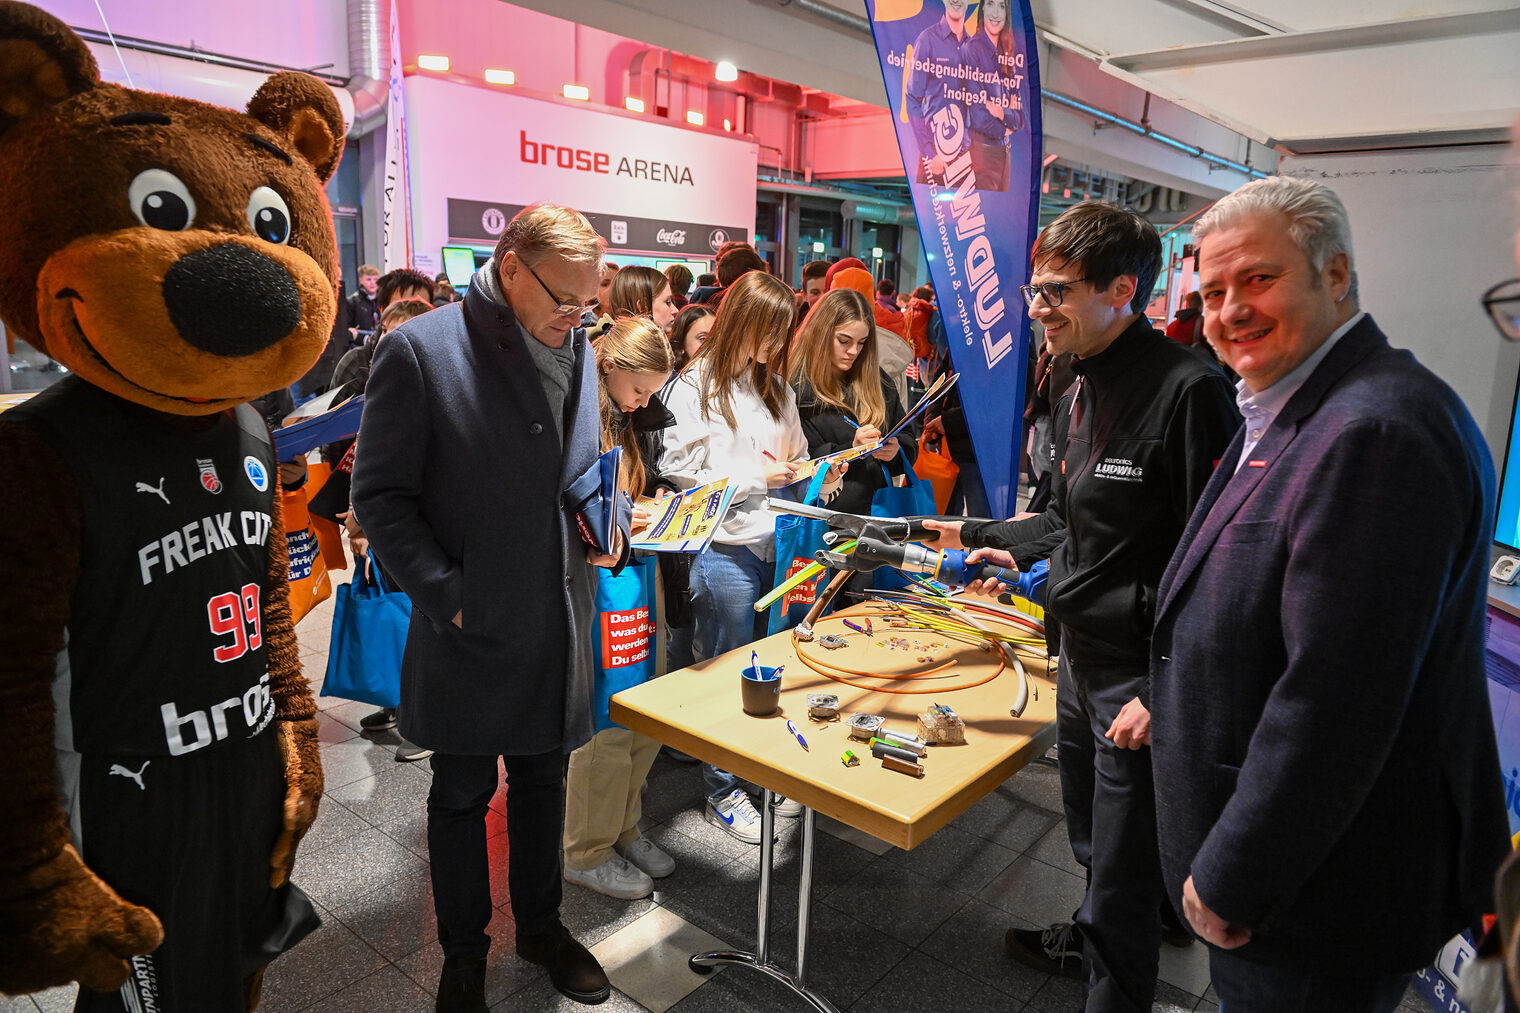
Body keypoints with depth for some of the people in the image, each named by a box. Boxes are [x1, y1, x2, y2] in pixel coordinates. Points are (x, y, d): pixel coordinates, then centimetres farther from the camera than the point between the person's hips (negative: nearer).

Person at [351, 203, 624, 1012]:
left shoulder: (577, 349, 5)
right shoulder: (419, 350, -13)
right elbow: (381, 496, -11)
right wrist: (446, 595, -16)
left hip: (559, 619, 5)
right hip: (470, 627, -5)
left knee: (543, 778, 20)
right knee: (461, 796, 14)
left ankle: (540, 923, 42)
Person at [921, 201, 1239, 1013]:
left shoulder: (1188, 391, -21)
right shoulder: (1080, 395, 9)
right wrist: (979, 536, 17)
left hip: (1144, 674, -8)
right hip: (1080, 656, 9)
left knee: (1125, 863, 9)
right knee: (1090, 836, 27)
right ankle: (1094, 939, 52)